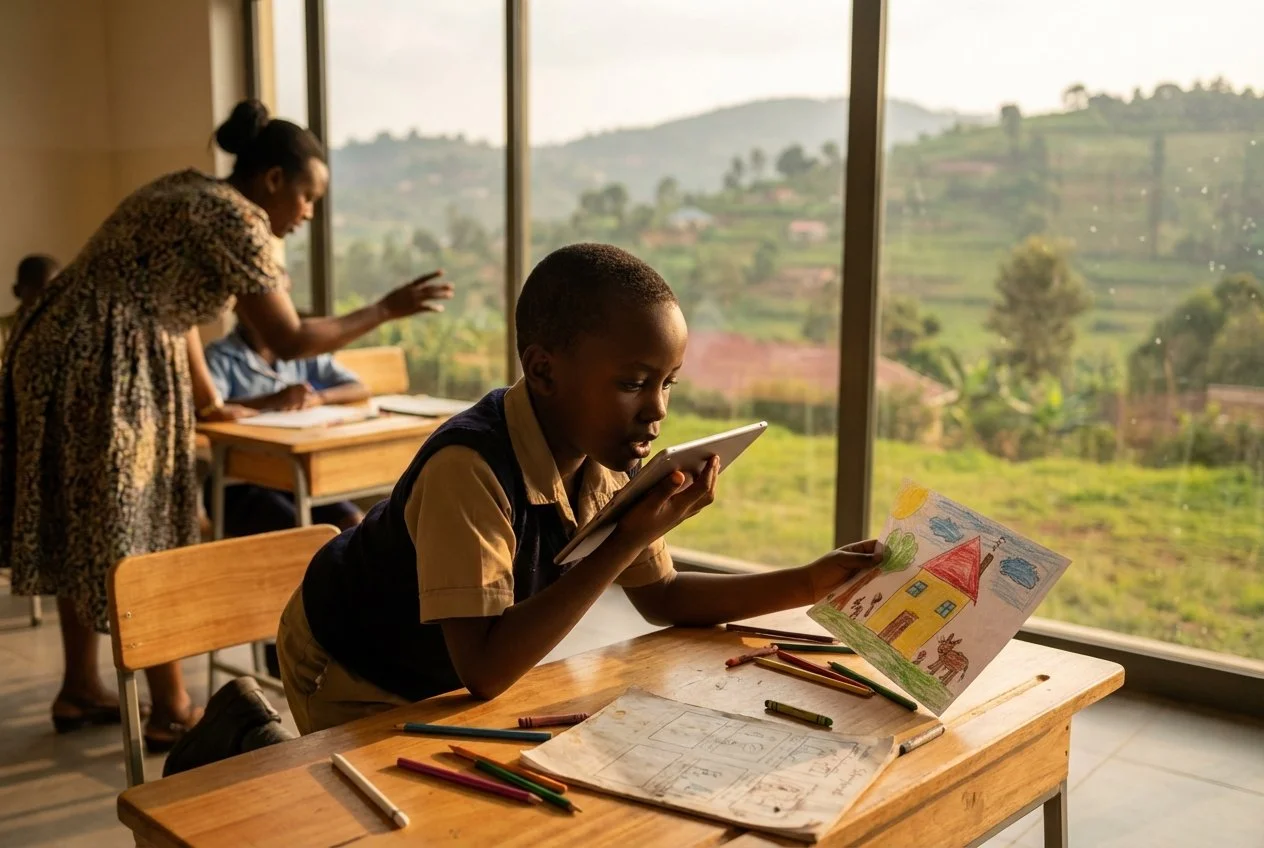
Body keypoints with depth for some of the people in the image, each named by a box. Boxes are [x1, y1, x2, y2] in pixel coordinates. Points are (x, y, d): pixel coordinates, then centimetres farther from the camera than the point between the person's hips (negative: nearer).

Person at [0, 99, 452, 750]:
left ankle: (80, 691, 30)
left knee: (83, 533, 17)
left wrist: (207, 401, 26)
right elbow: (288, 340, -15)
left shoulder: (190, 192, 16)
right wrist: (388, 310, -5)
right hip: (100, 372, -10)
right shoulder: (236, 219, -13)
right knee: (140, 537, -1)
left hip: (59, 359, 10)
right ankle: (172, 713, 10)